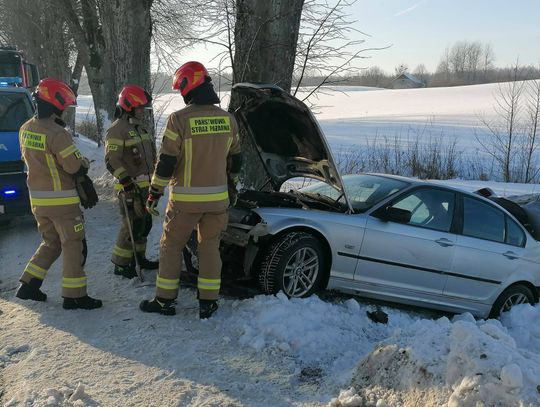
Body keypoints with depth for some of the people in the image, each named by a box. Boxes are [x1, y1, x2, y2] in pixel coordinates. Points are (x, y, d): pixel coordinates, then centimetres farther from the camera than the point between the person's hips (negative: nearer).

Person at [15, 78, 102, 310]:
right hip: (62, 200, -8)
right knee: (74, 246, 3)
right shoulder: (57, 133, -21)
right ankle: (74, 296, 6)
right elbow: (75, 166, -21)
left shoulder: (26, 129, 6)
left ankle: (29, 286, 23)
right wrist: (84, 162, 1)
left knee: (51, 243, 22)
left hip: (37, 199, 8)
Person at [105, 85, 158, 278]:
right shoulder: (117, 130, -13)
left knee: (145, 224, 16)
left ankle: (139, 257, 30)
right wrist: (126, 181, -25)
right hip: (131, 188, -9)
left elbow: (151, 156, 23)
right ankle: (121, 264, 5)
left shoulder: (140, 128, 16)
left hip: (145, 186, 9)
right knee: (132, 226, -7)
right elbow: (111, 160, -20)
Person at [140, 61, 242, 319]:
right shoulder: (228, 119, 4)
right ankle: (208, 303, 17)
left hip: (185, 199, -4)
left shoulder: (179, 120, -12)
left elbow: (166, 162, -11)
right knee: (210, 248, 13)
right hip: (217, 198, 4)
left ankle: (165, 301, 17)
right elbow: (235, 160, 14)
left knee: (171, 246, 10)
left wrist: (154, 194, -1)